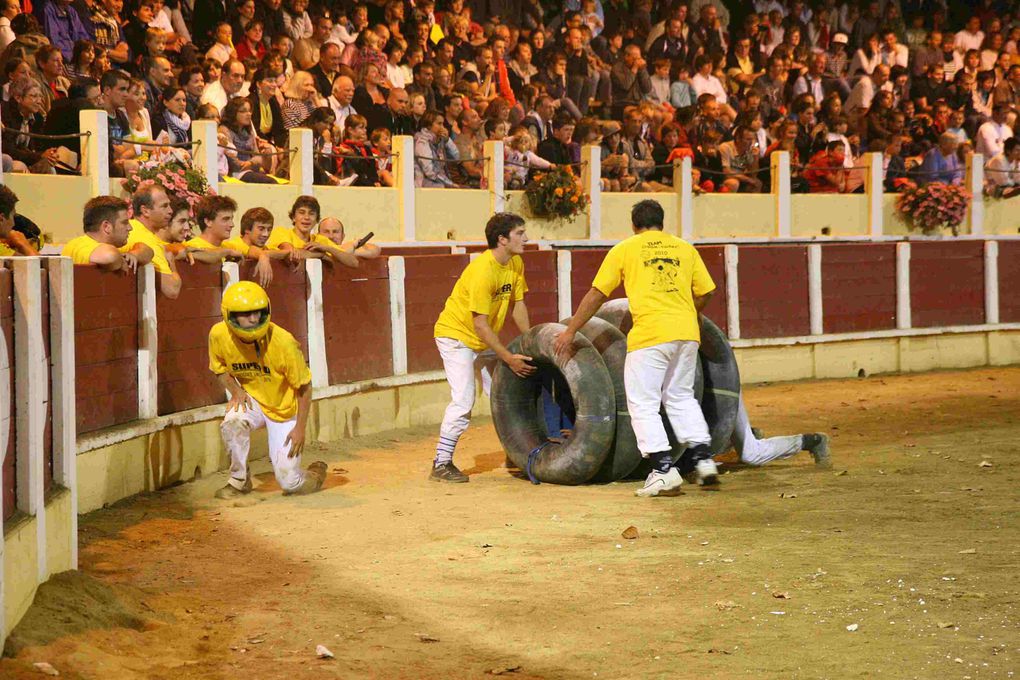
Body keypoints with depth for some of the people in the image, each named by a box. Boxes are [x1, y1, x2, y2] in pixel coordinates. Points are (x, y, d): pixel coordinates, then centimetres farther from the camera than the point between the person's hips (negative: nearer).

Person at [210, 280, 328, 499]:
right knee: (232, 423, -34)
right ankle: (239, 480, -7)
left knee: (289, 482, -8)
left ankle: (316, 472, 30)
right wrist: (236, 390, -15)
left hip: (284, 408, -2)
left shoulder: (282, 342, -28)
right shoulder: (219, 335, -18)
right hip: (252, 399, 3)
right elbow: (220, 369, 3)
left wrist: (300, 428, -15)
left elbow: (303, 386, -15)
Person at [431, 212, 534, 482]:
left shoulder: (515, 263, -3)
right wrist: (509, 358, -29)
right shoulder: (483, 270, -29)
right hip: (456, 335, -9)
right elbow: (480, 324, -29)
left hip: (484, 339, 9)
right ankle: (441, 464, -10)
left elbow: (518, 306, 5)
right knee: (463, 400, -17)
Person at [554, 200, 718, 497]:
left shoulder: (624, 249, 8)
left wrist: (571, 331, 13)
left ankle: (664, 469, -8)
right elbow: (704, 292, 15)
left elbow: (597, 294, 7)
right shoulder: (684, 248, 16)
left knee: (643, 404, 2)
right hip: (687, 333, 4)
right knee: (680, 396, 21)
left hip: (650, 334, -4)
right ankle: (702, 456, 12)